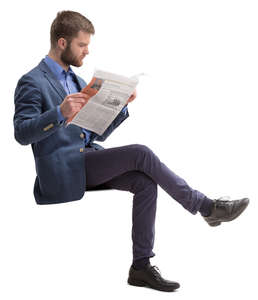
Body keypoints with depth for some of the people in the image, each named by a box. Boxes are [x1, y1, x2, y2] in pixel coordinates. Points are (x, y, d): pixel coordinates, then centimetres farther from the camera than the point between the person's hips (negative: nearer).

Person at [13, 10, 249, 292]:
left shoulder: (76, 81, 22)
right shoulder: (32, 82, -5)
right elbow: (22, 133, -19)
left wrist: (121, 106, 6)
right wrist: (60, 113, -33)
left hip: (87, 162, 8)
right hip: (61, 170, -8)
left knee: (145, 181, -18)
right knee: (140, 153, -22)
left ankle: (141, 266, -15)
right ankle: (204, 206, -10)